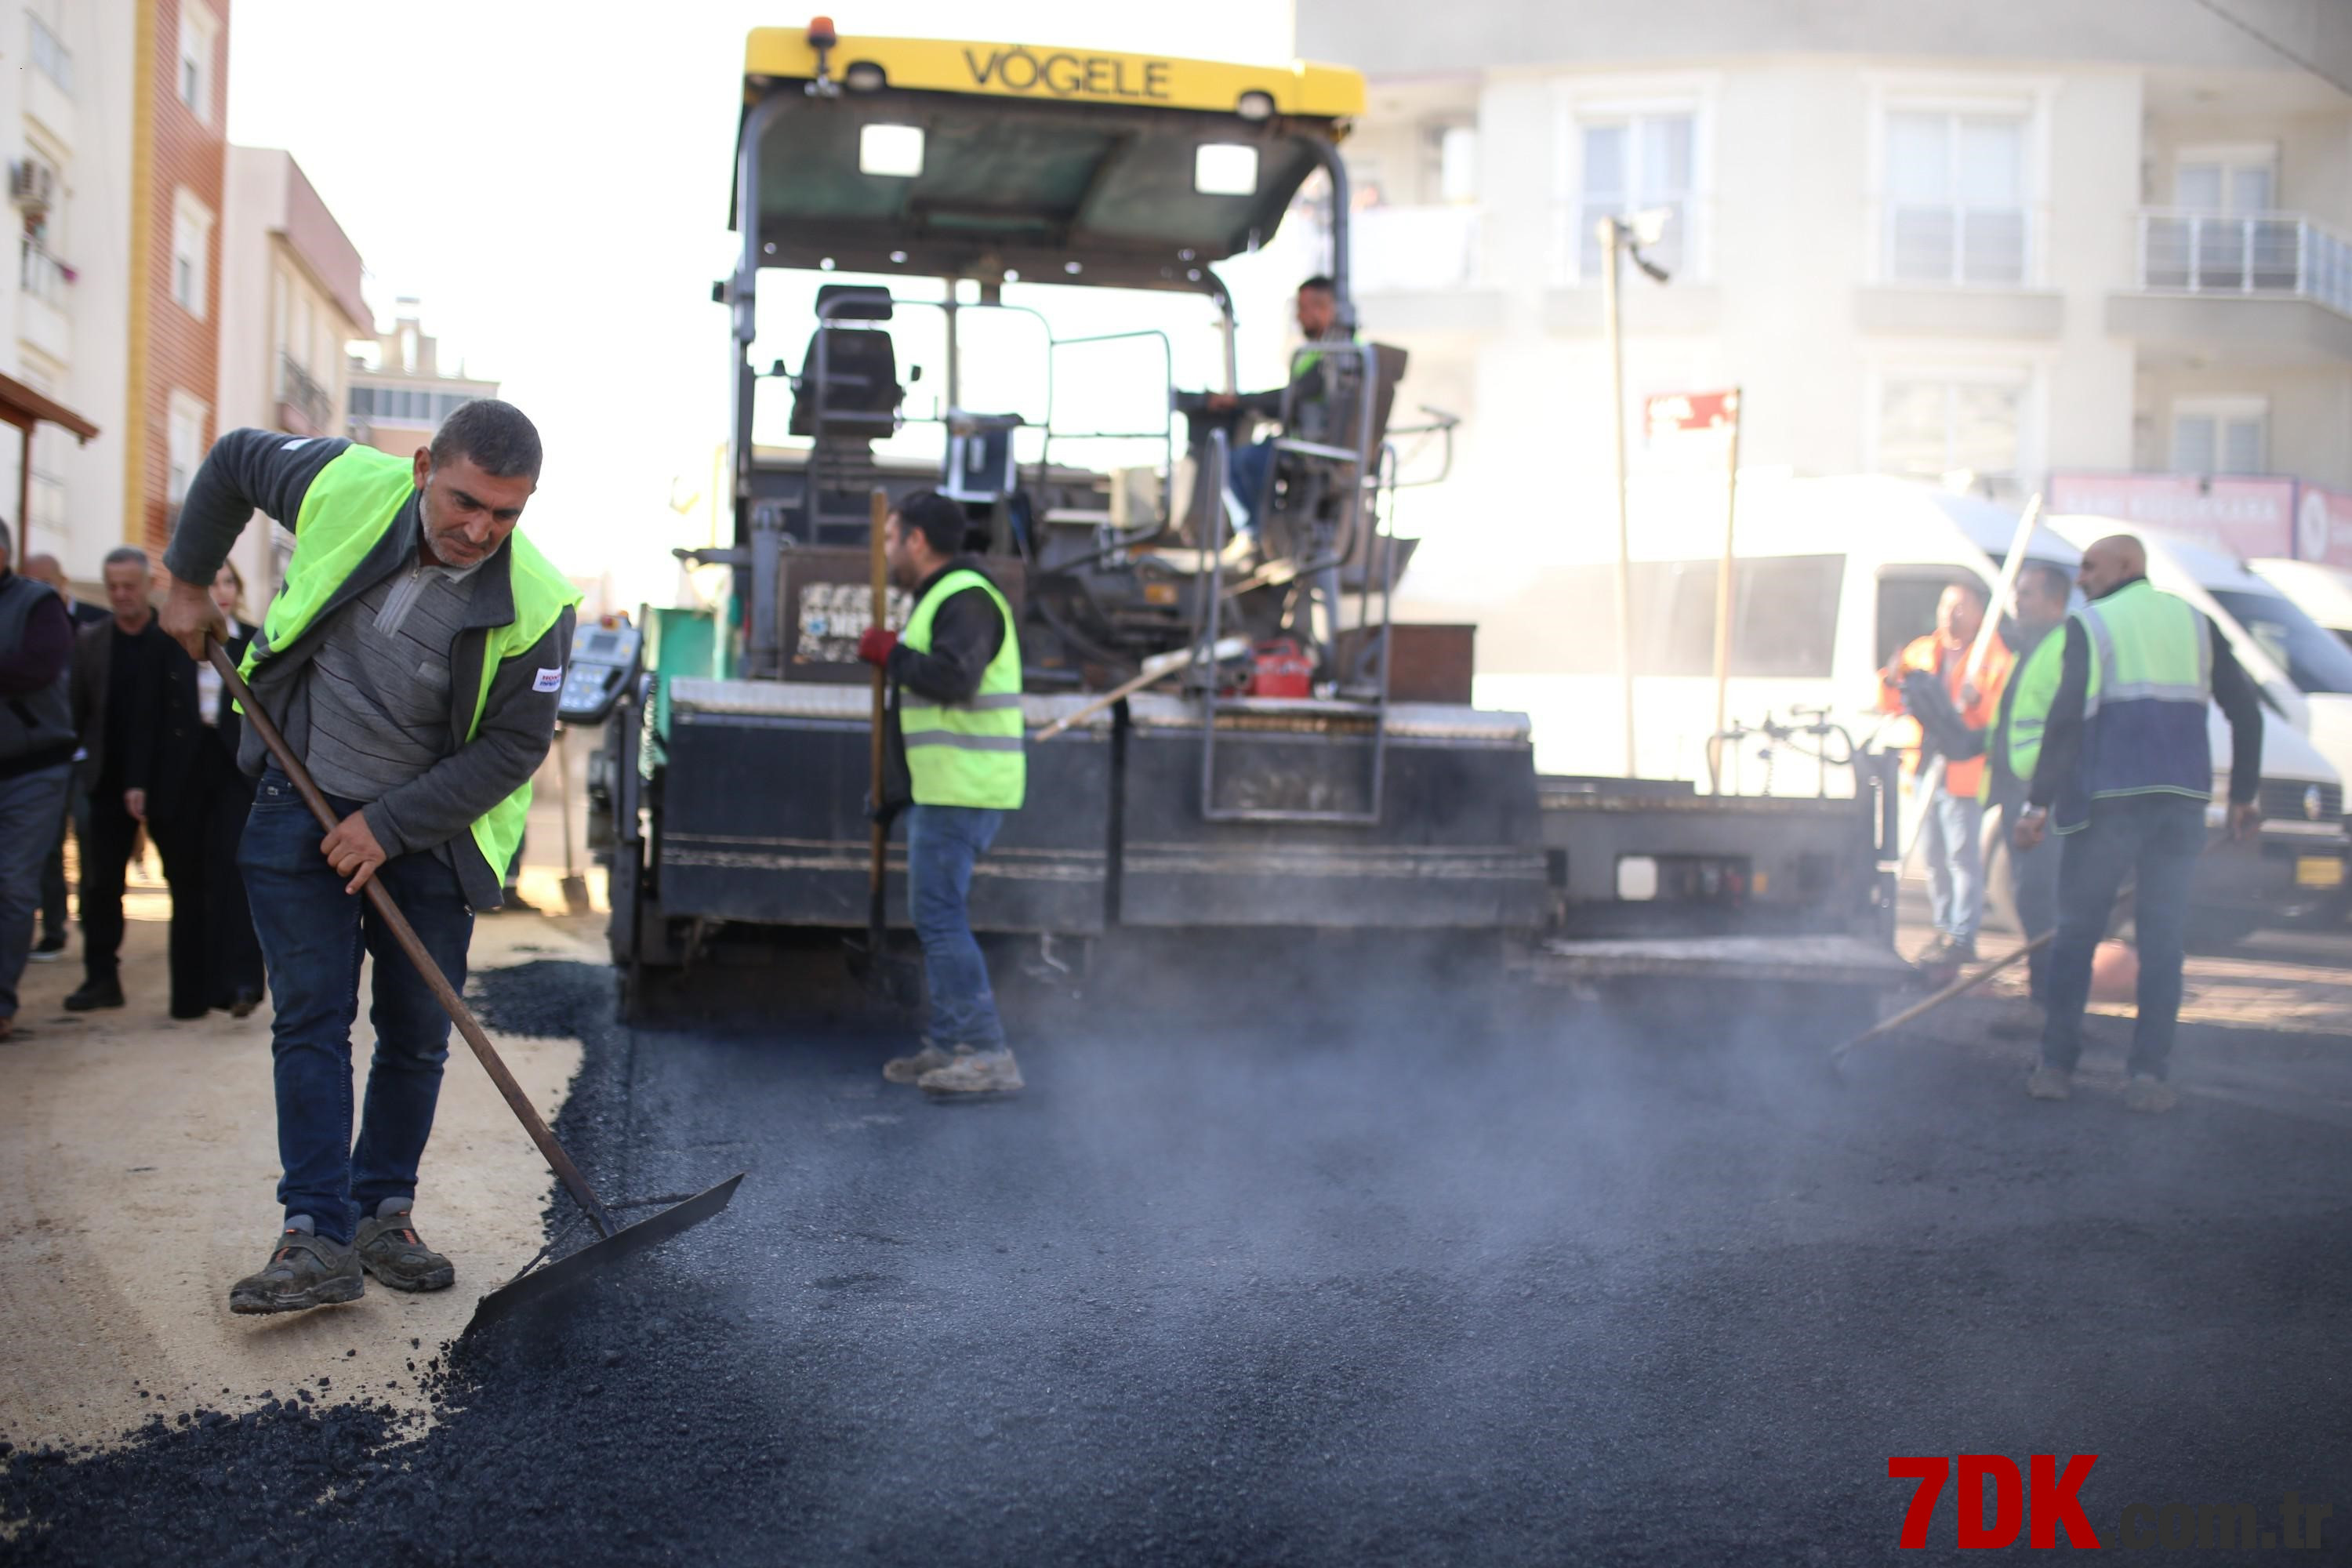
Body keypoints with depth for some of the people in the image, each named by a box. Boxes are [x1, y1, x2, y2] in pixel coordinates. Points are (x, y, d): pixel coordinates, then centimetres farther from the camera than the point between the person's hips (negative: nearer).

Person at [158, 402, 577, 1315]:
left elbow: (514, 746, -13)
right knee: (311, 1016, -5)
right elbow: (233, 460, 6)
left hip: (428, 827, 0)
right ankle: (318, 1238, -6)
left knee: (417, 1031, 5)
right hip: (301, 803, 1)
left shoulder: (534, 604, -20)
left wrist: (389, 827, -16)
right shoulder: (345, 486, -15)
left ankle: (384, 1213, 21)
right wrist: (189, 580, 11)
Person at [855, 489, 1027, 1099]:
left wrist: (889, 652, -14)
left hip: (963, 788, -11)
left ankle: (988, 1055, -12)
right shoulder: (940, 598, 21)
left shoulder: (966, 598, -14)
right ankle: (948, 1047, 20)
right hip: (943, 787, 11)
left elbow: (954, 678, -29)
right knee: (938, 915, 14)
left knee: (939, 915, -12)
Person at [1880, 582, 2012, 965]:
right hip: (1926, 766, 6)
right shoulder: (1922, 651, 15)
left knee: (1963, 857, -6)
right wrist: (1892, 681, -5)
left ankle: (1961, 938, -4)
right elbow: (1889, 706, 14)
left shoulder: (1993, 658, -1)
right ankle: (1944, 929, 21)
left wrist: (1977, 700, -28)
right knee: (1934, 856, 12)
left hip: (1962, 770, -6)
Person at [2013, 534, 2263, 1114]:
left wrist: (2039, 803, -12)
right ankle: (2149, 1075, 0)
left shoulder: (2089, 624, 0)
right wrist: (2243, 795, 19)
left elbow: (2067, 715, -11)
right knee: (2163, 939, 6)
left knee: (2076, 933, 6)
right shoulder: (2195, 622, 14)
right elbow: (2246, 710, 12)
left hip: (2109, 800, -3)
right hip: (2182, 803, 3)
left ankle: (2055, 1066, 7)